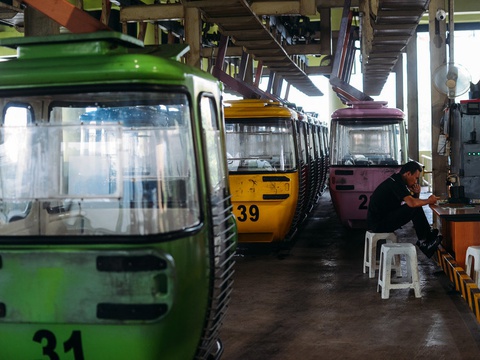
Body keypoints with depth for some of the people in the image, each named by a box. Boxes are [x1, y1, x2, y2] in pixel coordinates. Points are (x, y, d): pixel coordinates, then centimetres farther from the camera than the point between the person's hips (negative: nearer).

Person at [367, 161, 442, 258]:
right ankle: (423, 242, -4)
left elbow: (413, 201, 21)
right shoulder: (396, 182, -17)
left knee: (416, 207, 9)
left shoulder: (397, 180, 14)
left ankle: (429, 235, 8)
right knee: (415, 208, -17)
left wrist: (416, 194, 0)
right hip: (378, 225, -10)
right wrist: (428, 201, -13)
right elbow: (412, 203, -29)